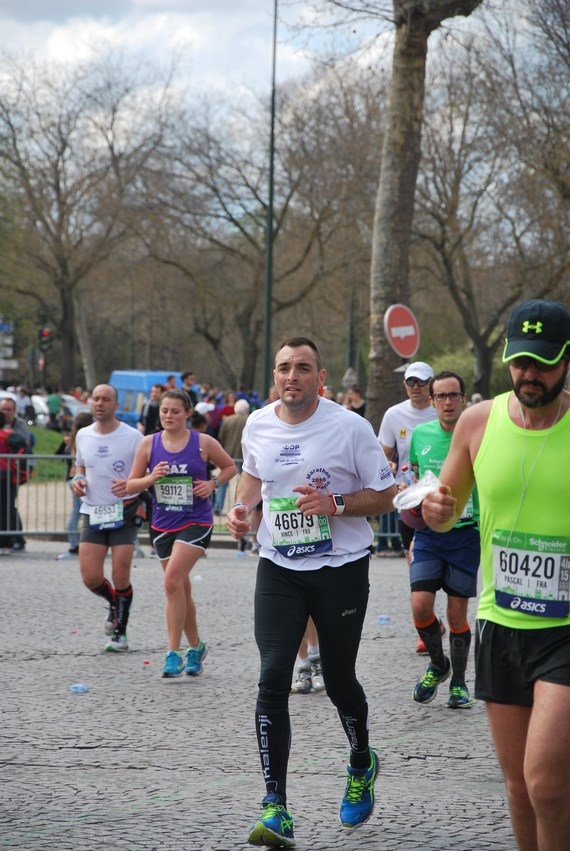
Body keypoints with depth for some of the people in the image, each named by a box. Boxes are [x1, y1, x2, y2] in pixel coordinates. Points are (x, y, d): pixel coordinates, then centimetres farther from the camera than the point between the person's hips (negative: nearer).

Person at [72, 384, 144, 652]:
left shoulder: (132, 437, -7)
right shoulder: (83, 435, 7)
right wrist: (77, 480, 1)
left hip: (124, 513, -4)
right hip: (92, 513, 4)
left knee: (120, 577, -5)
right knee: (90, 578, -4)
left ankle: (120, 632, 14)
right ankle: (114, 603, 29)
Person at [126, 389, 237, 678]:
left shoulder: (203, 443, -5)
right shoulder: (149, 443, 0)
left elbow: (230, 467, 10)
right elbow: (130, 485, 3)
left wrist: (213, 483, -8)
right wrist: (151, 478, -17)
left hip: (196, 522, -4)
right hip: (163, 524, 4)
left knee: (173, 581, -19)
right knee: (181, 588, 12)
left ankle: (174, 653, -13)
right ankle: (196, 647, 30)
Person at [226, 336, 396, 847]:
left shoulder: (350, 427, -11)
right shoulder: (257, 425, 1)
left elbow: (384, 496, -5)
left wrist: (334, 504, -21)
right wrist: (241, 507, 3)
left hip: (342, 569, -2)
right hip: (279, 569, 2)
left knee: (339, 680, 8)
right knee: (273, 680, -11)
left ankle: (362, 765, 41)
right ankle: (275, 809, -11)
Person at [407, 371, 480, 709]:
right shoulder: (421, 434, 4)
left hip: (465, 533, -2)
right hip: (427, 532, 2)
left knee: (457, 613, 2)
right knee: (420, 605, -9)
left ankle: (458, 682, 20)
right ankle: (438, 664, 18)